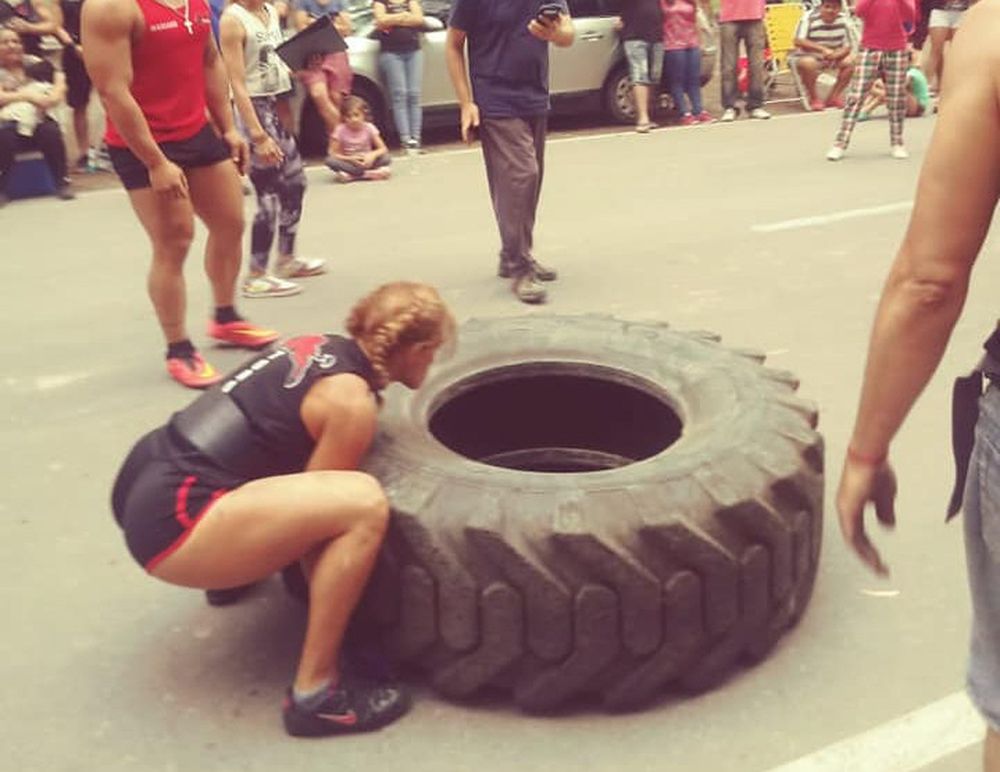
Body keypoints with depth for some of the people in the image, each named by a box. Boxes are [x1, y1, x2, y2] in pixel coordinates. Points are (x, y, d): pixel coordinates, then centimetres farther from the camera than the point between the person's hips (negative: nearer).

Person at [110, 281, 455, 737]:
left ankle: (234, 571, 35)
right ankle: (315, 693, -13)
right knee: (364, 503, -24)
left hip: (146, 480, 10)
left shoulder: (320, 347, 14)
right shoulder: (350, 399, -11)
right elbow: (315, 497, -4)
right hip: (172, 521, -10)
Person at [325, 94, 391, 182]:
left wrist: (372, 155, -28)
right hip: (349, 163, 0)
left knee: (386, 158, -26)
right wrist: (350, 159, -24)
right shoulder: (340, 130, -9)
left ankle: (351, 175, -29)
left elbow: (383, 149, -7)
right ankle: (368, 173, -32)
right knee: (330, 161, -31)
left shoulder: (369, 128, -6)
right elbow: (333, 153, -9)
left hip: (366, 161, 0)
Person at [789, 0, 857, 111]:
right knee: (808, 63, -37)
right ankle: (814, 98, -12)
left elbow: (849, 46, -5)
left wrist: (836, 54, -28)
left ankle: (833, 97, -1)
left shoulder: (843, 20, -7)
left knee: (850, 62, -19)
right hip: (808, 56, -4)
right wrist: (823, 49, -39)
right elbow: (798, 41, -30)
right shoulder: (809, 18, -18)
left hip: (832, 59, 5)